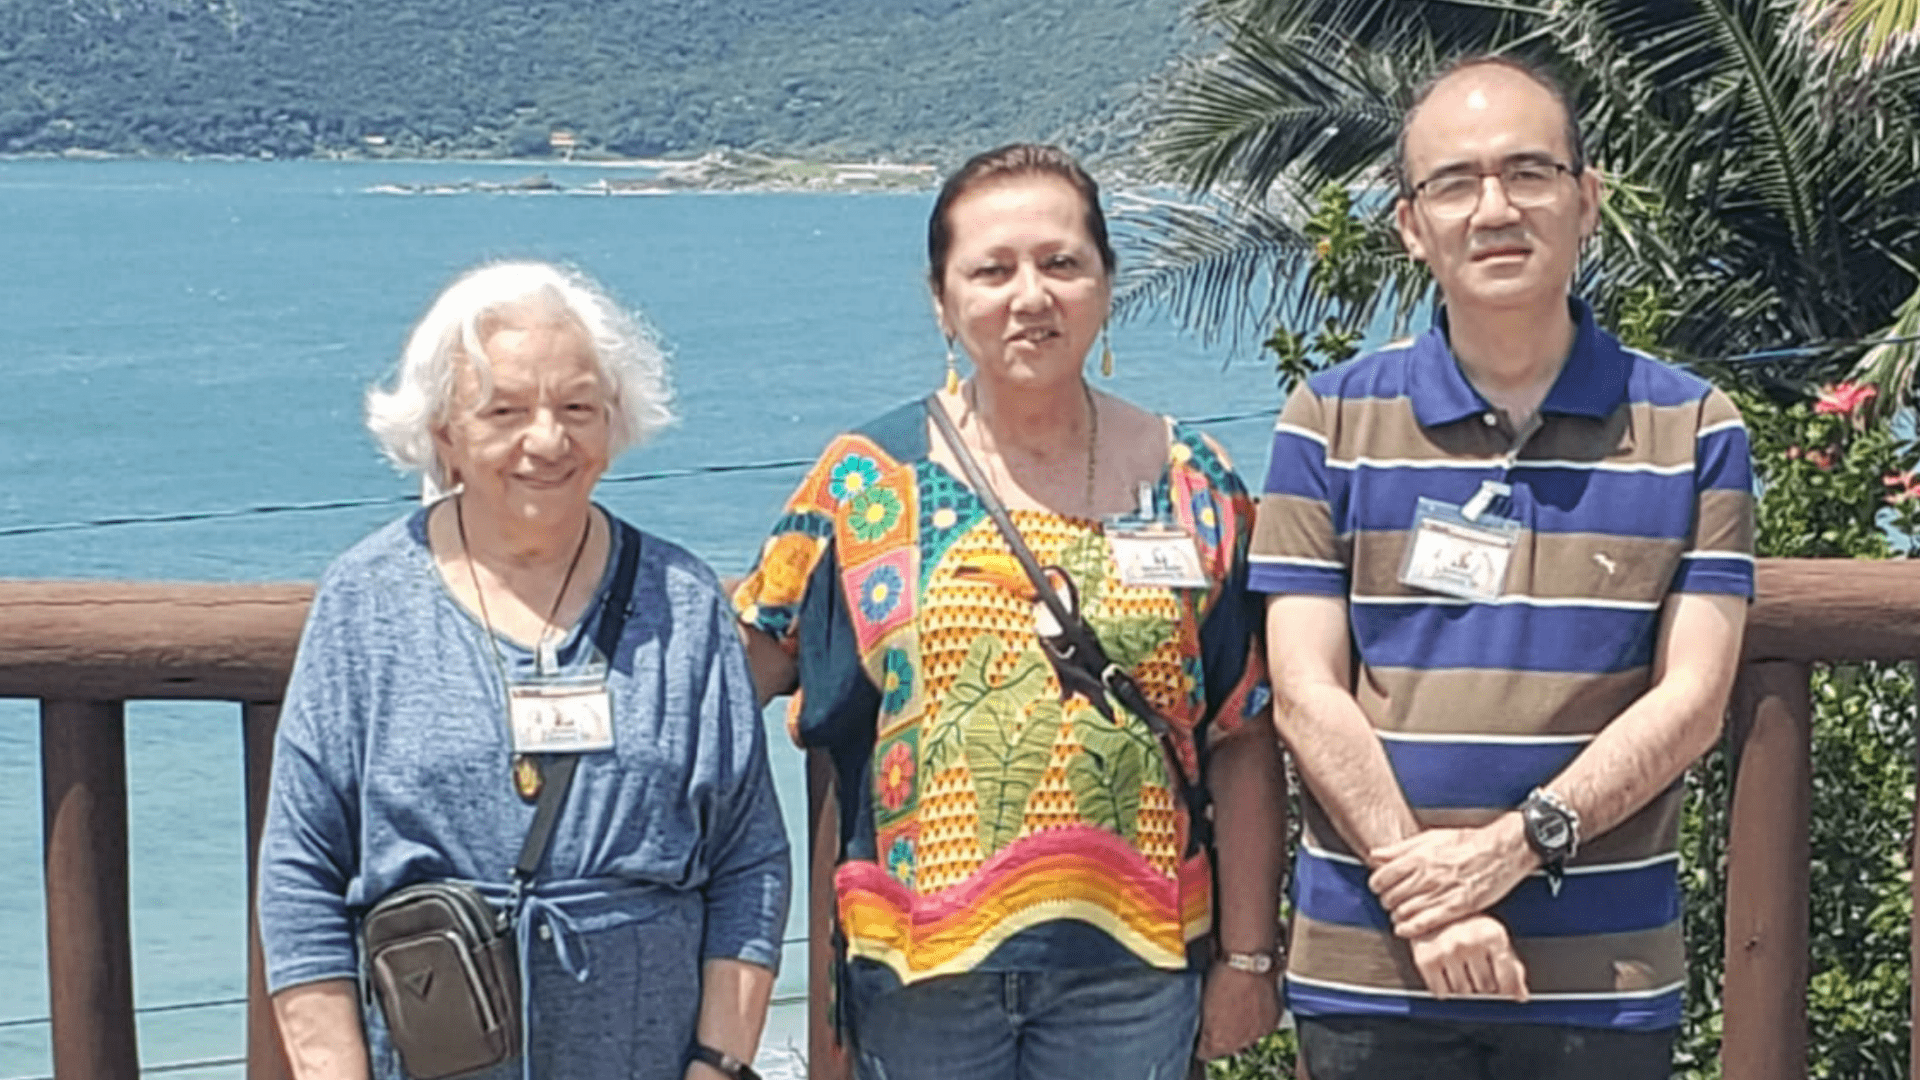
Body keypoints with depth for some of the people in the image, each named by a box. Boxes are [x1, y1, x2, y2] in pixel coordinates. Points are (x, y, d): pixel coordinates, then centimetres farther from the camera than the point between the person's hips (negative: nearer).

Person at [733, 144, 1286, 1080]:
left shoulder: (1192, 487, 3)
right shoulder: (867, 480, 0)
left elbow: (1243, 741, 5)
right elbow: (735, 684, 5)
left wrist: (1248, 957, 4)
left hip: (1131, 964, 1)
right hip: (916, 962, 0)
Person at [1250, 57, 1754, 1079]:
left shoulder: (1693, 430, 3)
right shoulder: (1330, 420, 2)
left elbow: (1691, 697, -3)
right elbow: (1306, 693, -4)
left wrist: (1513, 845, -15)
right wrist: (1423, 895, -14)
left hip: (1607, 974, 0)